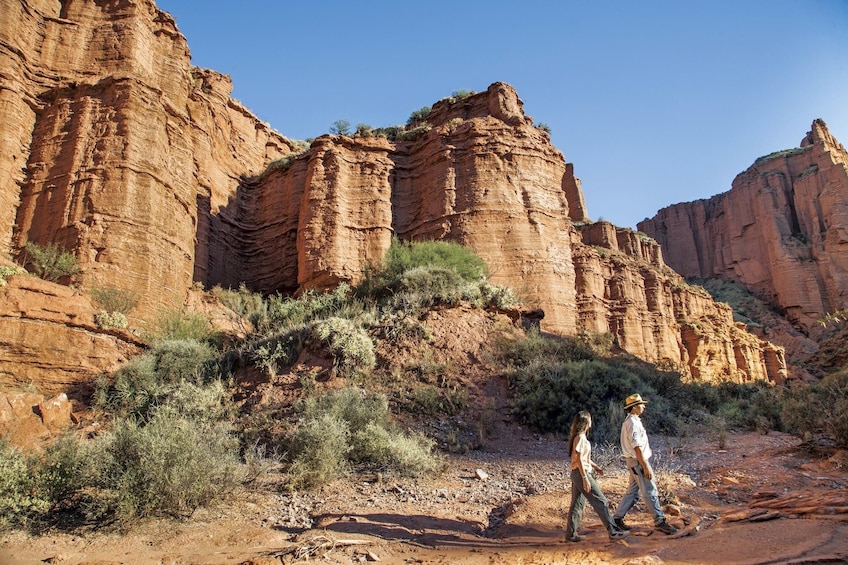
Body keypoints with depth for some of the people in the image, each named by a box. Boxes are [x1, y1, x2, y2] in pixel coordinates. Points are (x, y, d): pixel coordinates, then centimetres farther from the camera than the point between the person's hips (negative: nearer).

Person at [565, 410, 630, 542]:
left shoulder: (580, 437, 14)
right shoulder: (580, 438, -16)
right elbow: (579, 459, -20)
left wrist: (594, 466, 21)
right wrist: (585, 479, -22)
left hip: (577, 474, 10)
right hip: (581, 473, -10)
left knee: (577, 504, 12)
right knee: (601, 502, -4)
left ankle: (571, 533, 15)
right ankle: (613, 531, 1)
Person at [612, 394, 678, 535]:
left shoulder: (630, 421, 16)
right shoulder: (633, 423, -17)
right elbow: (637, 447, -21)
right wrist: (646, 467, -22)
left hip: (634, 462, 10)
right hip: (638, 461, -10)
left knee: (632, 492, 13)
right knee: (650, 492, -4)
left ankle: (617, 518, 16)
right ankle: (660, 521, 3)